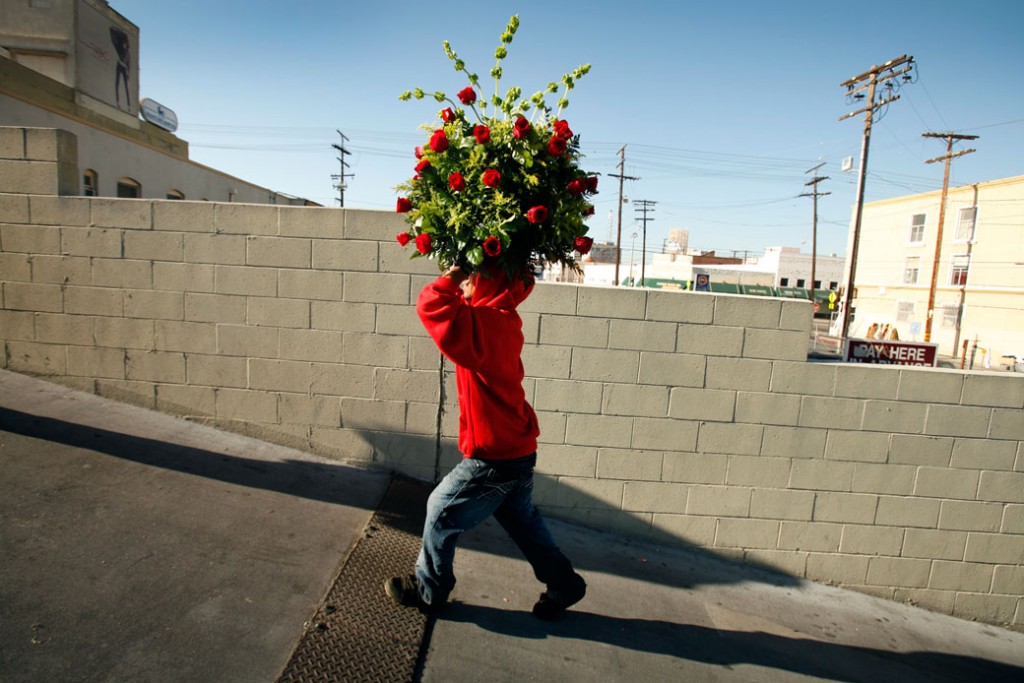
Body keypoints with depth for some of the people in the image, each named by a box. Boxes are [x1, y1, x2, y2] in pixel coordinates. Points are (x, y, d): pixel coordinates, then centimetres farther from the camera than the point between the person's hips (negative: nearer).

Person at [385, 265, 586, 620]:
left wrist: (450, 279, -17)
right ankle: (564, 584, 34)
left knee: (442, 512, 10)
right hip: (518, 448, 9)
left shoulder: (484, 322, -24)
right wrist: (459, 280, 5)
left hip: (493, 457, -9)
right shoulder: (506, 319, 5)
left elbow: (433, 306, -34)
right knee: (521, 518, 24)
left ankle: (427, 590, 29)